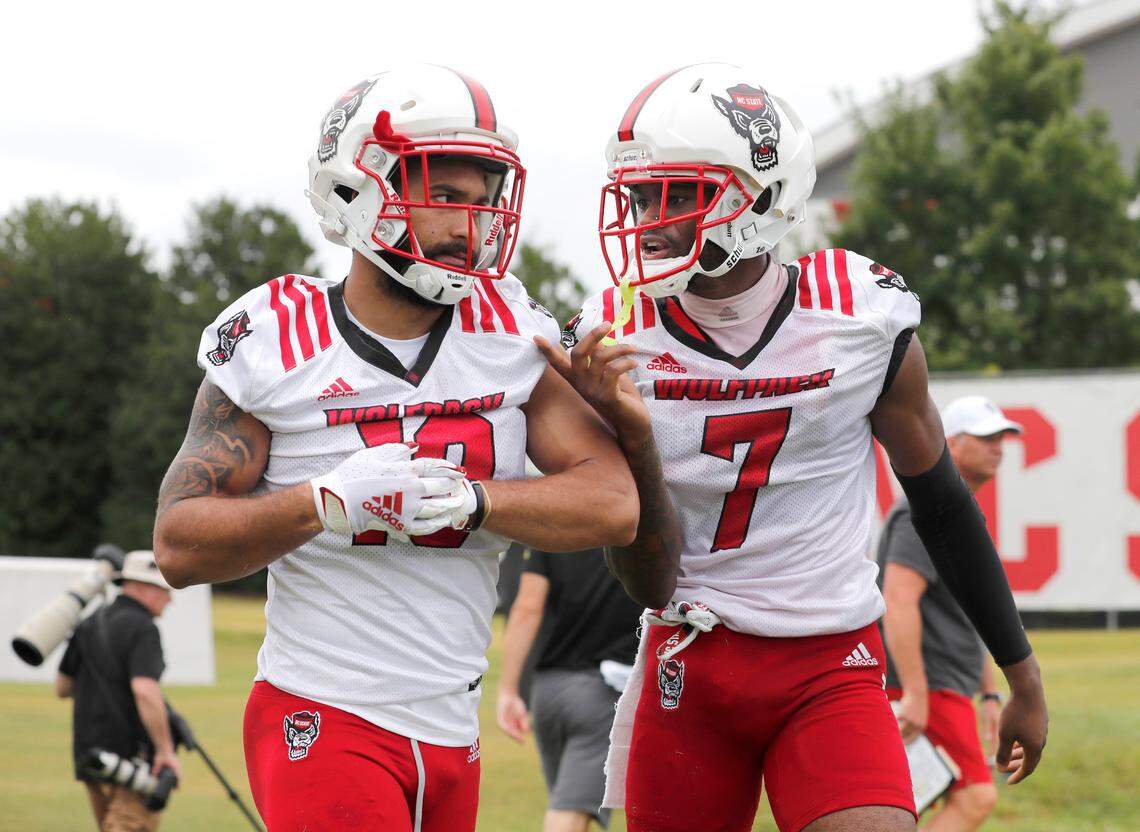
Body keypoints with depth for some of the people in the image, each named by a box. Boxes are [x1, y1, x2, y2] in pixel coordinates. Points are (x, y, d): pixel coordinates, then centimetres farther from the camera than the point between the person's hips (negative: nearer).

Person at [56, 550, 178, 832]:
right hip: (132, 753, -8)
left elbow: (62, 687, 17)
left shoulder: (88, 624, 12)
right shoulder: (142, 629, -13)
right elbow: (145, 691, -25)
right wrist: (166, 750, -21)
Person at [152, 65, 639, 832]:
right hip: (323, 721, -4)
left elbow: (615, 505, -5)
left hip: (452, 735, 5)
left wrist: (469, 498, -20)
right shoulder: (276, 343, -5)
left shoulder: (514, 335, 3)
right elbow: (179, 545, -7)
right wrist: (328, 502, -22)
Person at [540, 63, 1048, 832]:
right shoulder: (615, 337, -6)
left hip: (832, 671, -2)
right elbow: (652, 582, -8)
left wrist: (1024, 679, 13)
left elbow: (944, 503, 7)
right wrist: (631, 436, -25)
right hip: (690, 666, 2)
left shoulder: (865, 319, -8)